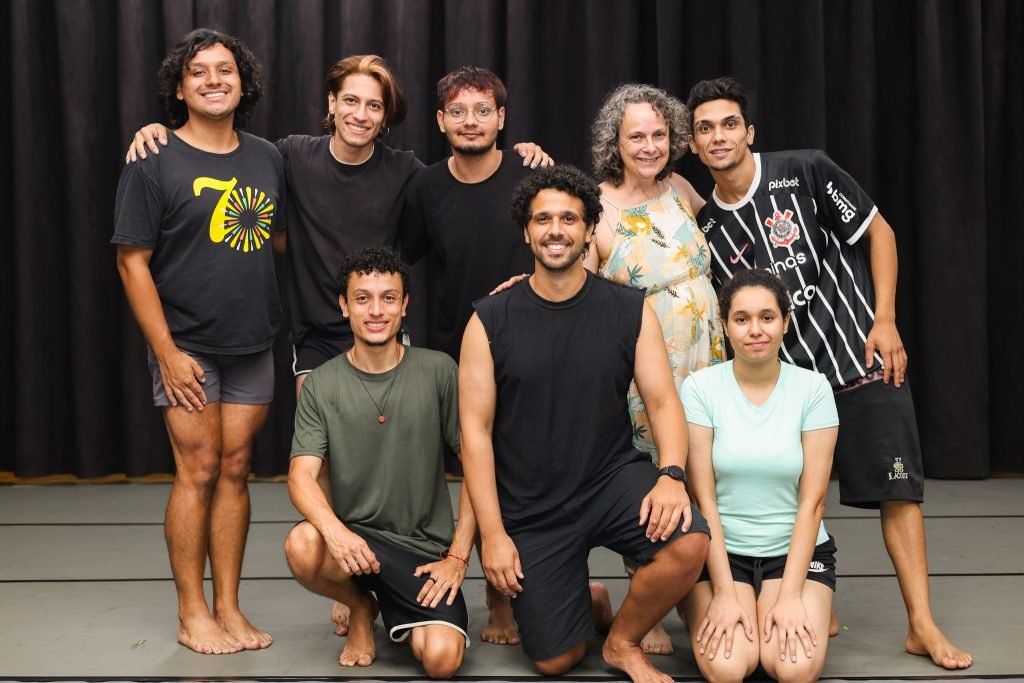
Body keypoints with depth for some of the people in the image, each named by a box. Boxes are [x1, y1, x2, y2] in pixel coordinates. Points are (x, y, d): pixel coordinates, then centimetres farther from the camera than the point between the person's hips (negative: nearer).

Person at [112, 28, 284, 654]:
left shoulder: (268, 158, 8)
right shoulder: (155, 162, -6)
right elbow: (132, 261, -8)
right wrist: (167, 351, -13)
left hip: (253, 346, 4)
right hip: (188, 347, -4)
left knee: (235, 470, 8)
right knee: (199, 472, -2)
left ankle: (229, 609, 17)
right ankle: (193, 614, 11)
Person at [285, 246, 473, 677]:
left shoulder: (438, 372, -3)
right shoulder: (321, 385, 0)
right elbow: (301, 476, -9)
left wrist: (458, 556, -7)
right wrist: (334, 529, -30)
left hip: (425, 549, -1)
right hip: (354, 539, 1)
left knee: (441, 659, -23)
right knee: (302, 546, -33)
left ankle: (401, 618, 17)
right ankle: (361, 607, 4)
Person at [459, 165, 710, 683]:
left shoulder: (631, 311, -3)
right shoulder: (489, 321, -6)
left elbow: (663, 402, -3)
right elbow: (476, 430, -6)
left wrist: (671, 475, -23)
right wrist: (492, 533, -10)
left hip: (614, 476, 1)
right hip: (530, 507, 0)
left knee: (689, 542, -29)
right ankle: (588, 604, 38)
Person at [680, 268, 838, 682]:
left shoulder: (813, 389, -5)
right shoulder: (700, 388, -7)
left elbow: (812, 501, -7)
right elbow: (703, 499, -9)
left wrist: (790, 595, -14)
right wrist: (723, 593, -14)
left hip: (796, 549, 1)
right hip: (720, 550, -1)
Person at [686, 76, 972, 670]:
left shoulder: (805, 172, -8)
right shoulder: (708, 228, 3)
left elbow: (878, 232, -3)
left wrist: (884, 321, -9)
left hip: (862, 354, -3)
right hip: (785, 373, 4)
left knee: (897, 488, -3)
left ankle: (923, 625, 4)